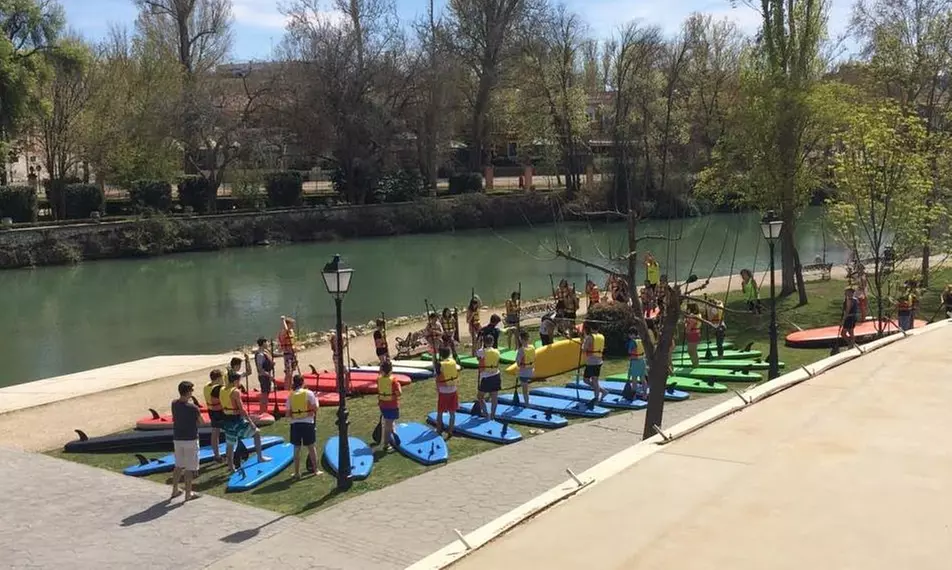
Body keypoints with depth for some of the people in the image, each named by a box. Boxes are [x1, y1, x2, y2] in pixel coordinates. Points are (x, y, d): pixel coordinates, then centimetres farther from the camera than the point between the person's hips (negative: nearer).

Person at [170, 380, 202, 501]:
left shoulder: (174, 404, -3)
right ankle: (188, 494, 10)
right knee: (189, 468, 4)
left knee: (178, 465, 20)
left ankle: (175, 490, 27)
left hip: (177, 439, 6)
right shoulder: (193, 408, -19)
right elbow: (201, 421, -5)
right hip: (190, 440, -6)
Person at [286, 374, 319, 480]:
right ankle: (315, 470, 18)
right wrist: (316, 400, 11)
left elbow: (288, 414, 0)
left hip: (295, 424, 2)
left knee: (297, 449, 9)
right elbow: (315, 408, -5)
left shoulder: (290, 396, 1)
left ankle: (297, 472, 12)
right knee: (312, 447, 11)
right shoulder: (309, 393, -5)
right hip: (308, 423, -2)